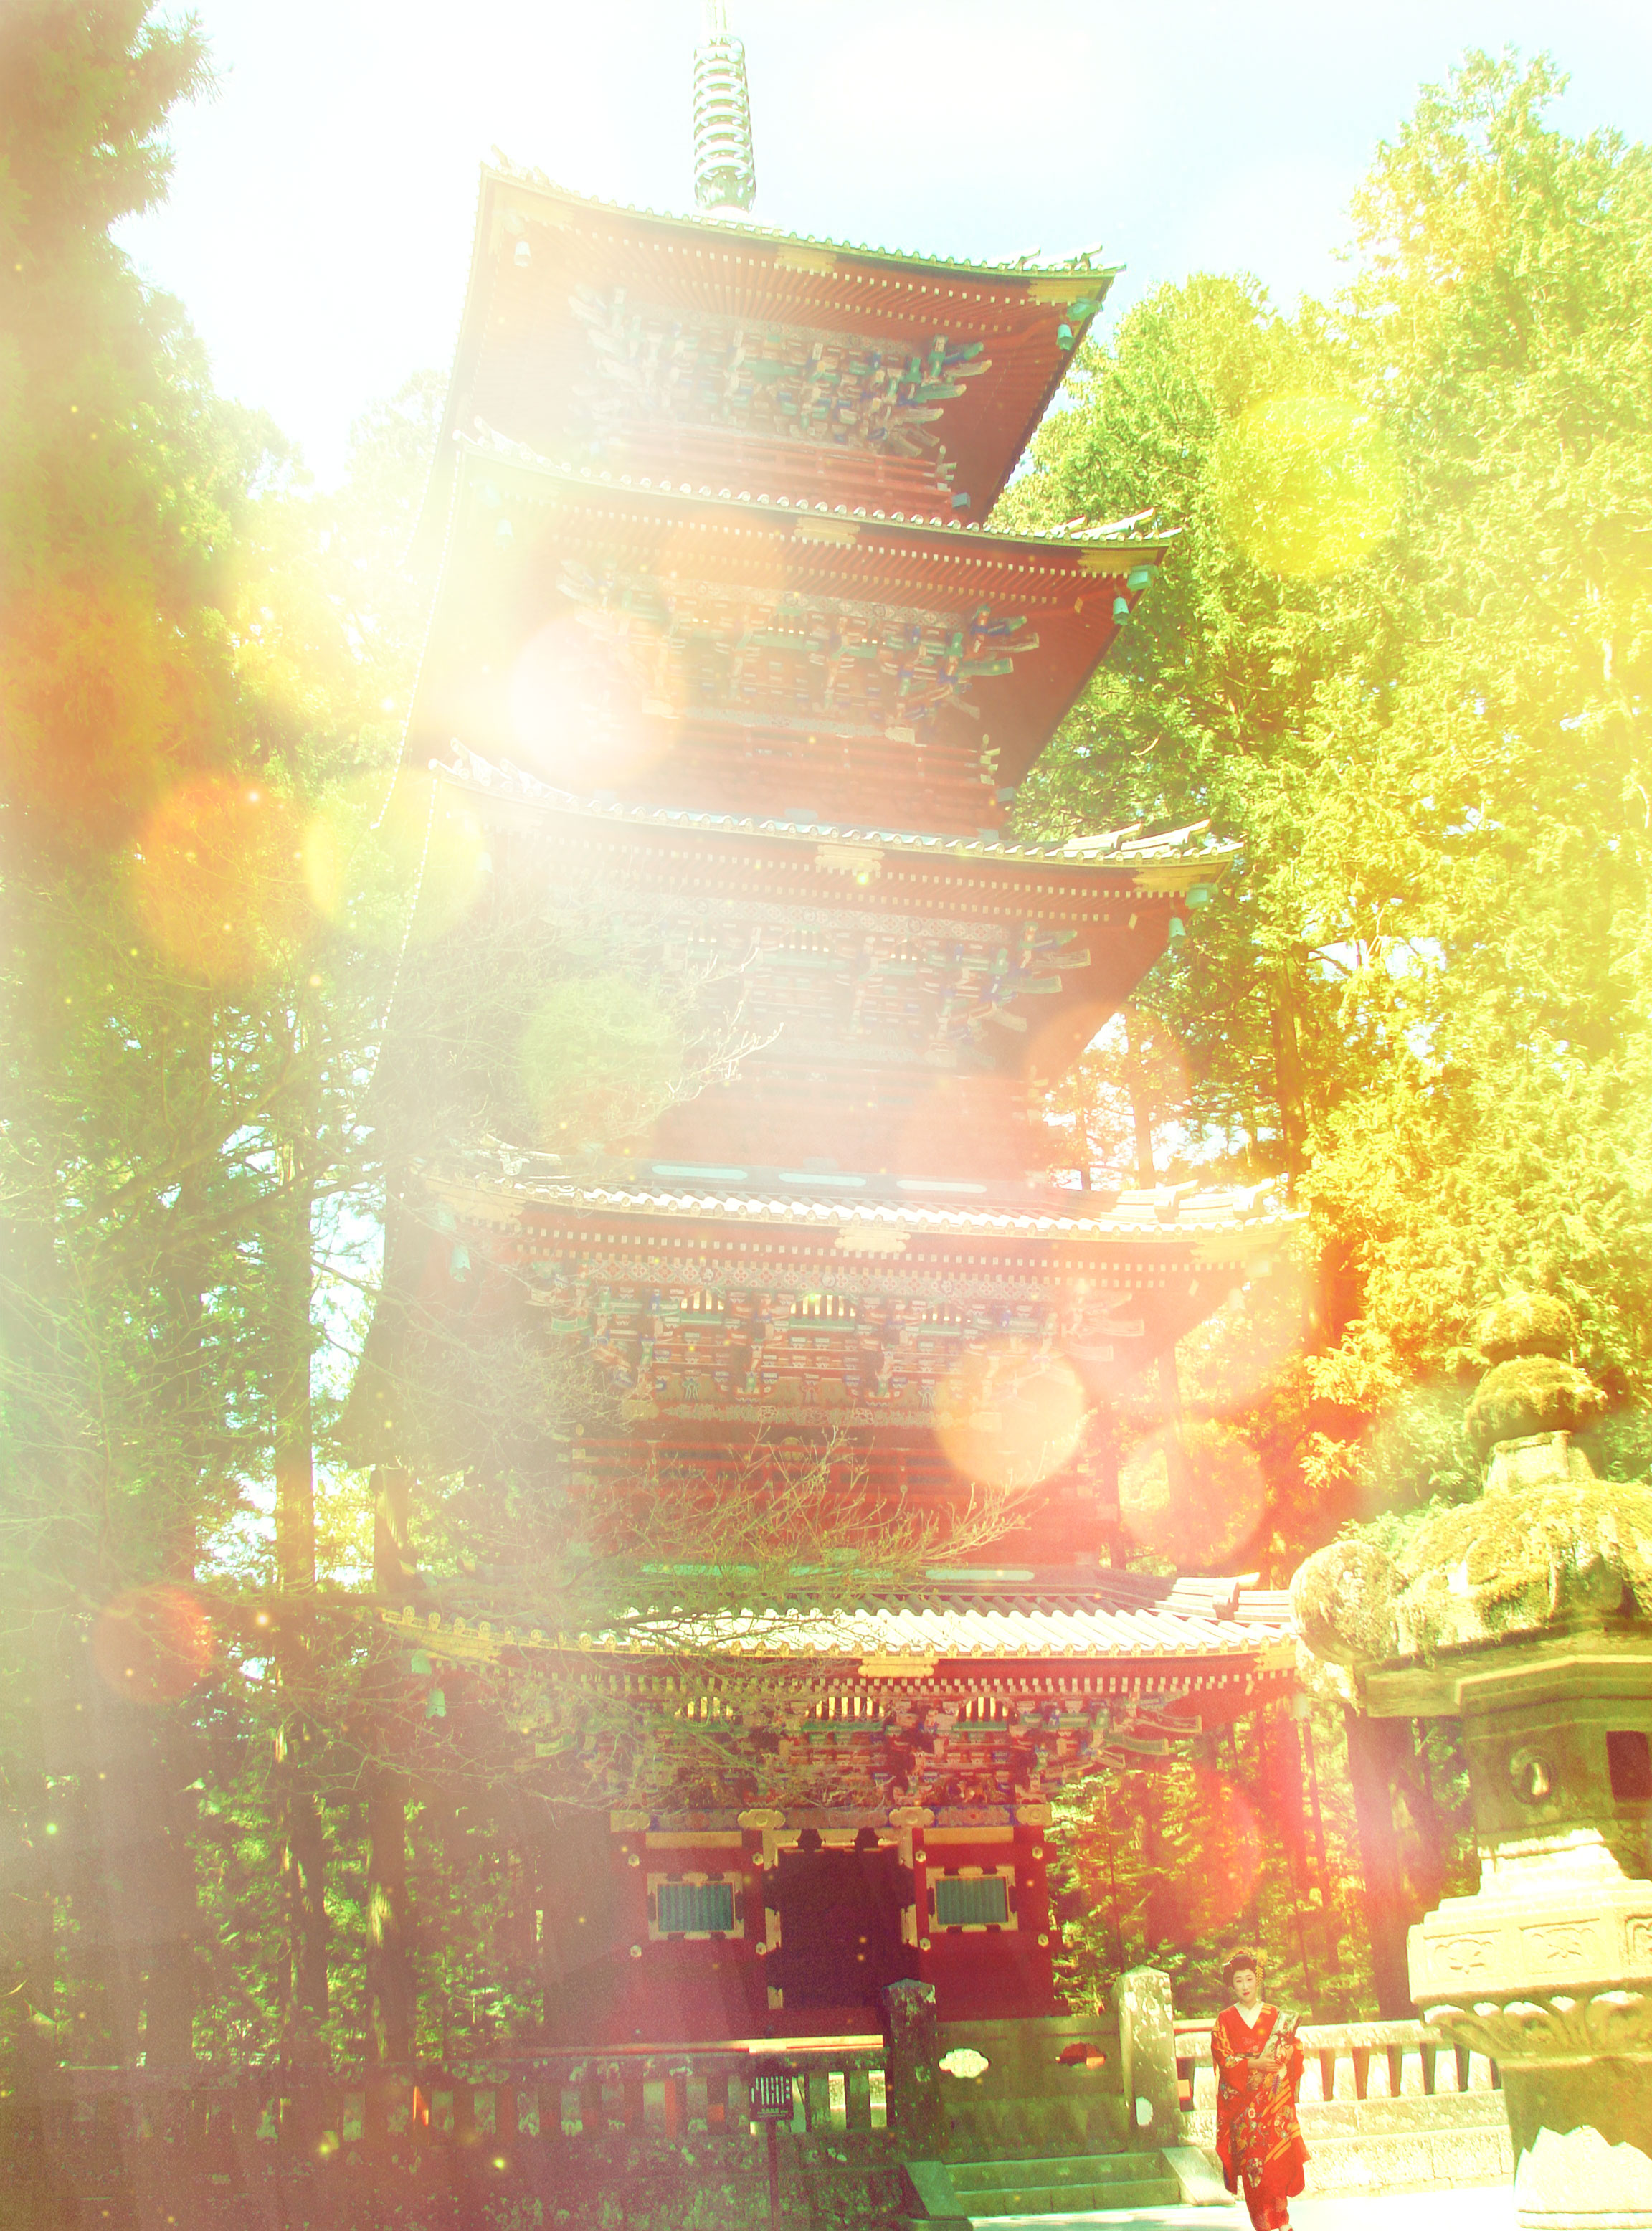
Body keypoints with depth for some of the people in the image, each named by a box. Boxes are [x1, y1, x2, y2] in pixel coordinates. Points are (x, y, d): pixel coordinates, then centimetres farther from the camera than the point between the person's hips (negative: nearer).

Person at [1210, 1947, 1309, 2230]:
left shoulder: (1277, 2016, 9)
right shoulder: (1224, 2021, 5)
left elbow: (1294, 2049, 4)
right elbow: (1222, 2058, -3)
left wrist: (1273, 2058, -15)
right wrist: (1253, 2064, -15)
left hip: (1274, 2098, 0)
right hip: (1241, 2100, 0)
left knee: (1277, 2158, -8)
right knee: (1251, 2161, -5)